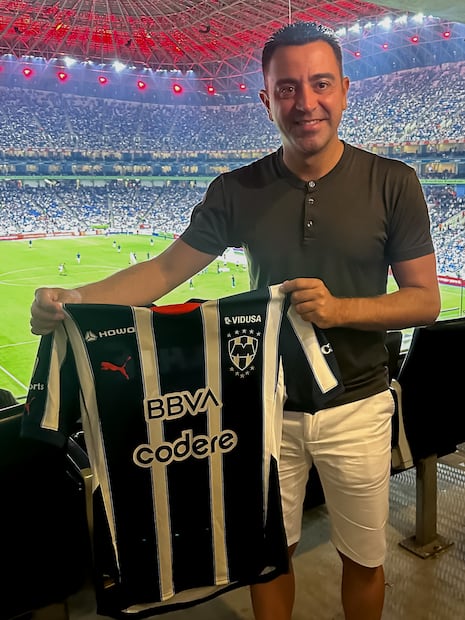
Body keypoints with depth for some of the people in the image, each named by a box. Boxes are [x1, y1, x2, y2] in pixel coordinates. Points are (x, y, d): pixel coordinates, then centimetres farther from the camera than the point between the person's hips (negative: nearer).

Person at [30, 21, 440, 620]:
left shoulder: (392, 183, -8)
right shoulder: (238, 191, -3)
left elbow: (426, 299, -6)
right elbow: (165, 269, -3)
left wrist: (340, 308, -24)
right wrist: (77, 297, -20)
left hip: (356, 409, 0)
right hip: (268, 407, 1)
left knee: (363, 562, 18)